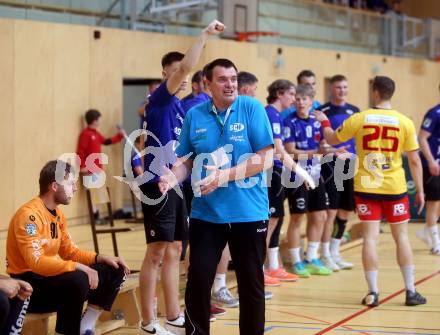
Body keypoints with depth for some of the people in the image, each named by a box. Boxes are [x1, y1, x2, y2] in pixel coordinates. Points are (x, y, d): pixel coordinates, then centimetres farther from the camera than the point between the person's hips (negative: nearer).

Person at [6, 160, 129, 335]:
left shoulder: (57, 214, 10)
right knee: (78, 280, -37)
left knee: (114, 271, 5)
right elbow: (36, 262, -29)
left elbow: (70, 251, 16)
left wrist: (101, 258, 1)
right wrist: (78, 267, -32)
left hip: (50, 275, 10)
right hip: (29, 285, -10)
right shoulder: (29, 215, -20)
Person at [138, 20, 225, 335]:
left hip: (176, 186, 9)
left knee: (173, 252, 12)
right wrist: (205, 34, -24)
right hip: (158, 186, -9)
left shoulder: (178, 106, 15)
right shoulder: (160, 100, -9)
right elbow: (185, 66, -25)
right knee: (156, 253, -5)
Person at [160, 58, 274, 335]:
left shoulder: (252, 108, -6)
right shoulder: (194, 115, 3)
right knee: (198, 279, 0)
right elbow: (187, 160, 9)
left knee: (251, 283, 8)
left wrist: (227, 175, -20)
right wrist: (172, 178, -13)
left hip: (249, 213, -2)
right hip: (206, 213, 2)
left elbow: (266, 157, -11)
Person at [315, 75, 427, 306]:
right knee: (401, 237, 10)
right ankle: (411, 291, 12)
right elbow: (414, 160, -2)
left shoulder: (359, 119, -6)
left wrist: (324, 121, 28)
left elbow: (331, 139, 8)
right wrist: (420, 191, 7)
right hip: (395, 188, 0)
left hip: (366, 187, 0)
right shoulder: (405, 122, -6)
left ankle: (372, 292, 2)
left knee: (370, 238, 3)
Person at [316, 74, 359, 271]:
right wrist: (327, 150, -19)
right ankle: (325, 256, 2)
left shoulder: (354, 112, 12)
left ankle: (335, 253, 22)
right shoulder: (322, 112, -4)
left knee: (345, 212, 10)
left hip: (351, 166, 6)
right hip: (331, 166, -6)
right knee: (331, 211, -7)